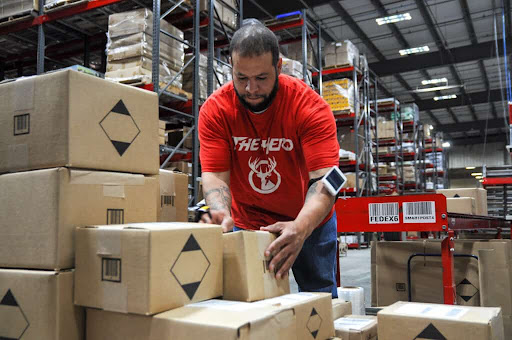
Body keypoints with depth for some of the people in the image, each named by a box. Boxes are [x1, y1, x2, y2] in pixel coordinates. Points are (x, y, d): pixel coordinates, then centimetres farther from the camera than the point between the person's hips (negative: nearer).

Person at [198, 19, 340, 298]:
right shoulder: (214, 109, -16)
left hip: (309, 222, 0)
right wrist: (222, 214, -41)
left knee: (321, 296, 8)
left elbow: (324, 179, -30)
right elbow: (215, 175, -19)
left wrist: (300, 228, -47)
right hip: (247, 223, 1)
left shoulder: (310, 105, -23)